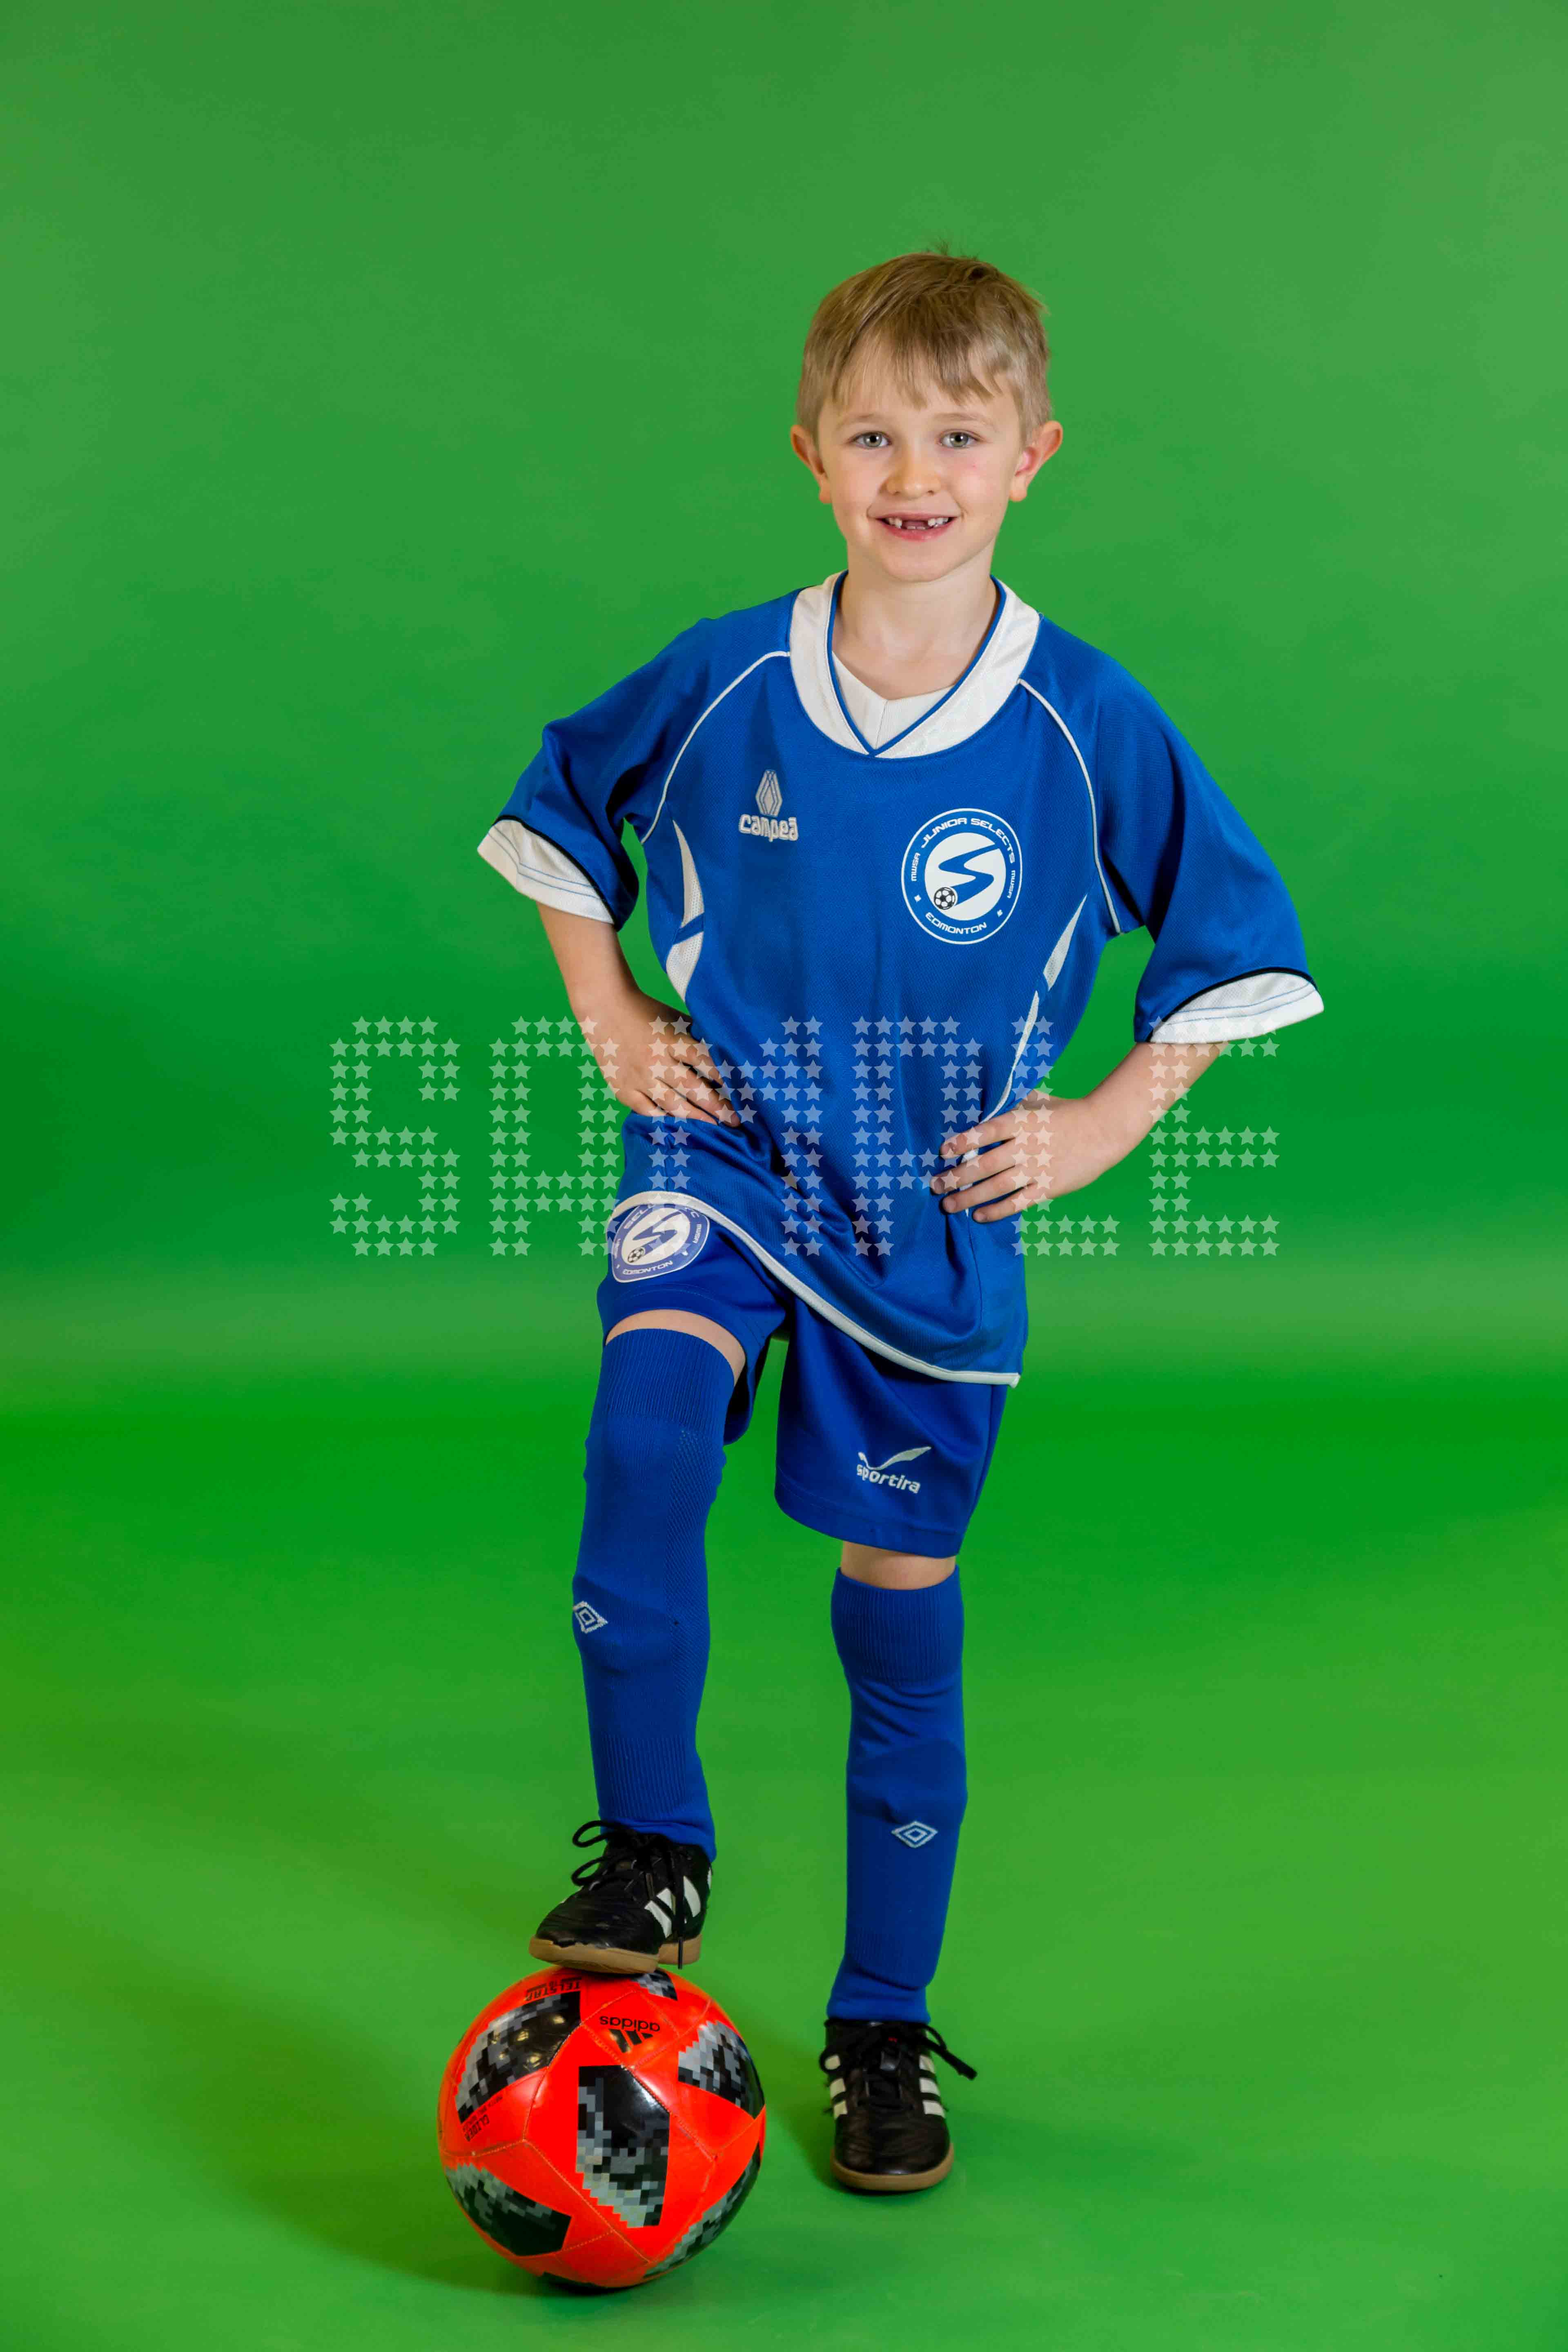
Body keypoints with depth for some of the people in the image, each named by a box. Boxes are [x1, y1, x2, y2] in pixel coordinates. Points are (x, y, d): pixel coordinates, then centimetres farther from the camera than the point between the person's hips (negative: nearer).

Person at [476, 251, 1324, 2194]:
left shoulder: (1086, 723, -10)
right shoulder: (724, 682, -8)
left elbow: (1240, 934, 4)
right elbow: (559, 806, 12)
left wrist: (1104, 1120, -3)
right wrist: (614, 1023, 4)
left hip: (934, 1215, 0)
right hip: (725, 1156, 0)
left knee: (901, 1613, 7)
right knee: (648, 1406, -31)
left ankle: (884, 2030, 24)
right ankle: (651, 1854, -13)